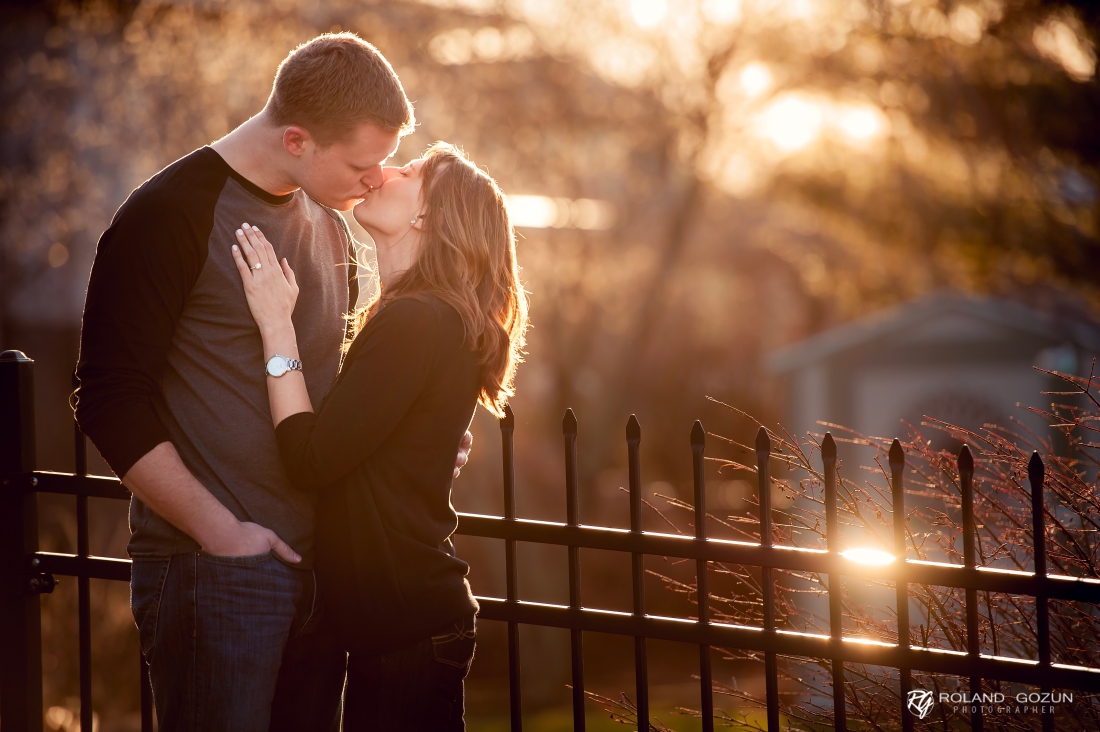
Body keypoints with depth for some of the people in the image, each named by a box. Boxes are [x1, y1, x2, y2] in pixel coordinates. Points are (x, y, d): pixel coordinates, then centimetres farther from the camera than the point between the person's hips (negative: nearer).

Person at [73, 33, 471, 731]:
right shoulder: (171, 216, -10)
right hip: (211, 567, -7)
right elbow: (112, 404, -13)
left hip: (315, 562, 7)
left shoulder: (329, 226, 14)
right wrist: (221, 533, -16)